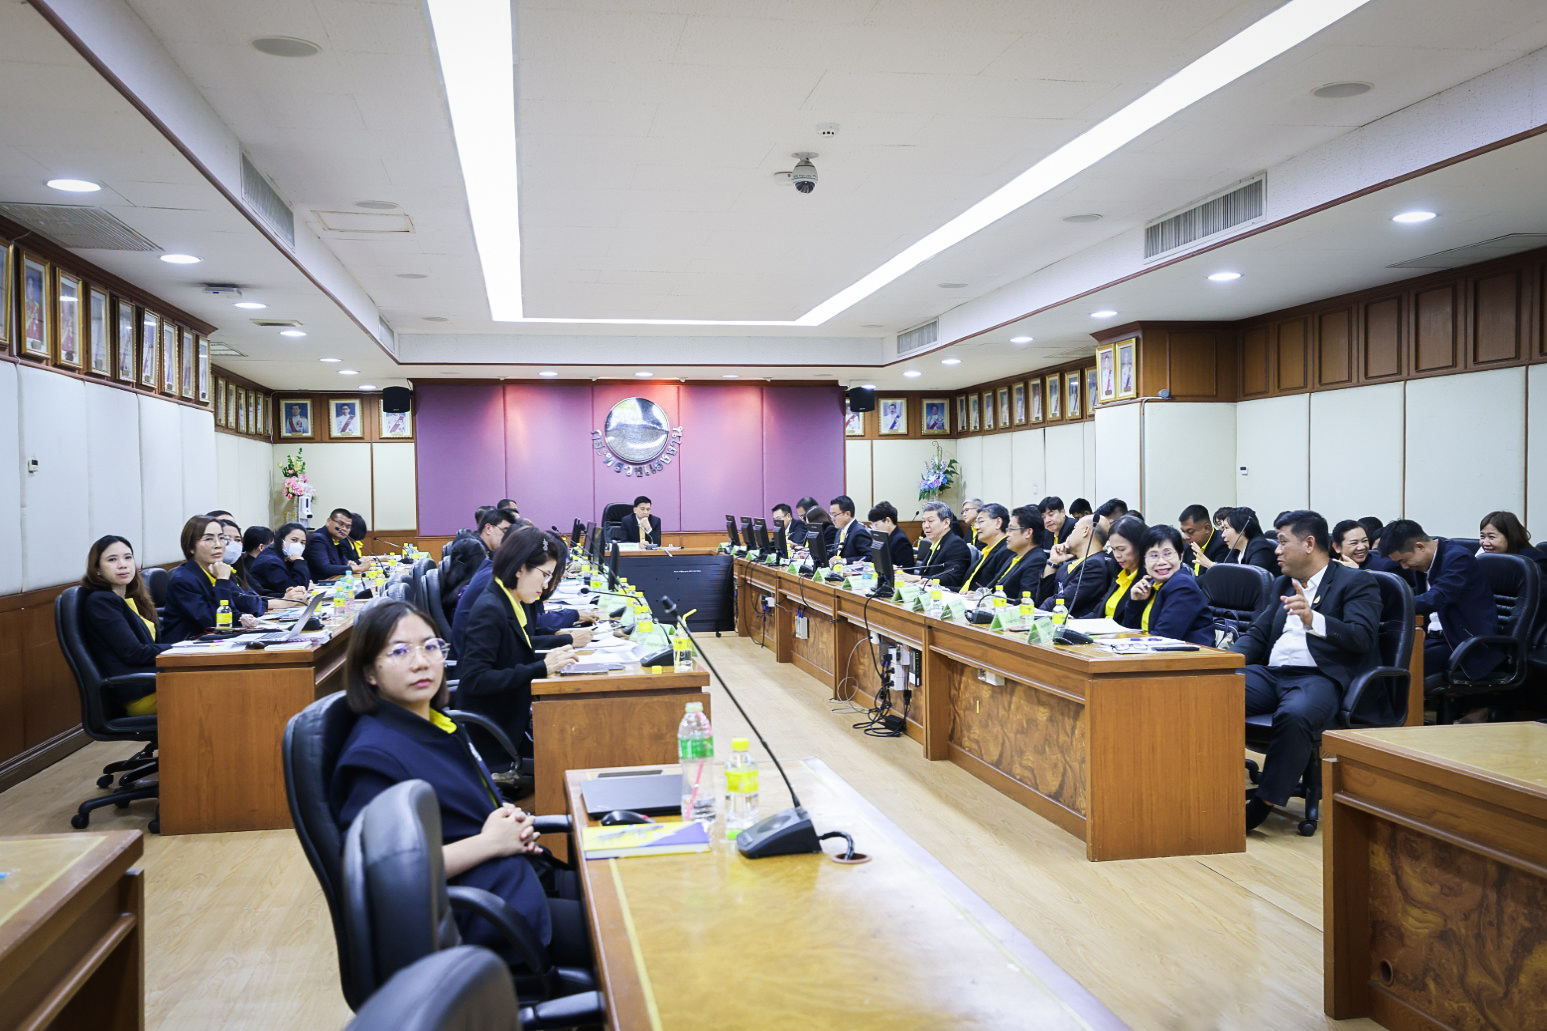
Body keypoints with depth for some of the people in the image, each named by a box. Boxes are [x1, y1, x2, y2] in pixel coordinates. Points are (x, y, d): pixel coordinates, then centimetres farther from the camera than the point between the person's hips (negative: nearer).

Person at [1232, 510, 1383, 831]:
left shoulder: (1357, 583, 5)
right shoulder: (1283, 584, 25)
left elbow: (1361, 637, -11)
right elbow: (1256, 634, 21)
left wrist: (1313, 619, -29)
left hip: (1319, 677, -6)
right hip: (1270, 673, 6)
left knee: (1294, 715, -39)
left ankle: (1263, 803, -26)